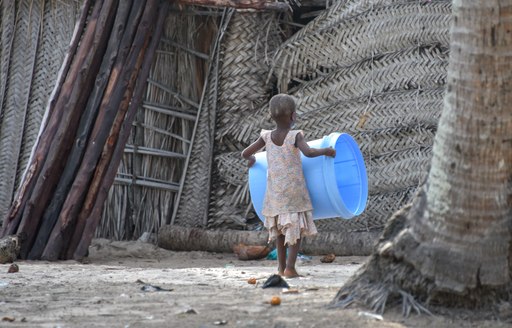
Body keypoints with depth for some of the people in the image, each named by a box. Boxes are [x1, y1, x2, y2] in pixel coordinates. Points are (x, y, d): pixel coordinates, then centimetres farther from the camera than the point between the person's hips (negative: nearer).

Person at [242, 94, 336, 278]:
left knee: (280, 228, 18)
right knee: (296, 228, 2)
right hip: (294, 191, -4)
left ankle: (281, 267, 19)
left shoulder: (266, 136, -1)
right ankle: (290, 268, -7)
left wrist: (251, 159, 26)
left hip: (274, 192, 4)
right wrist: (326, 151, -11)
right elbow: (309, 152, -28)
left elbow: (245, 153, 4)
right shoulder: (296, 136, -12)